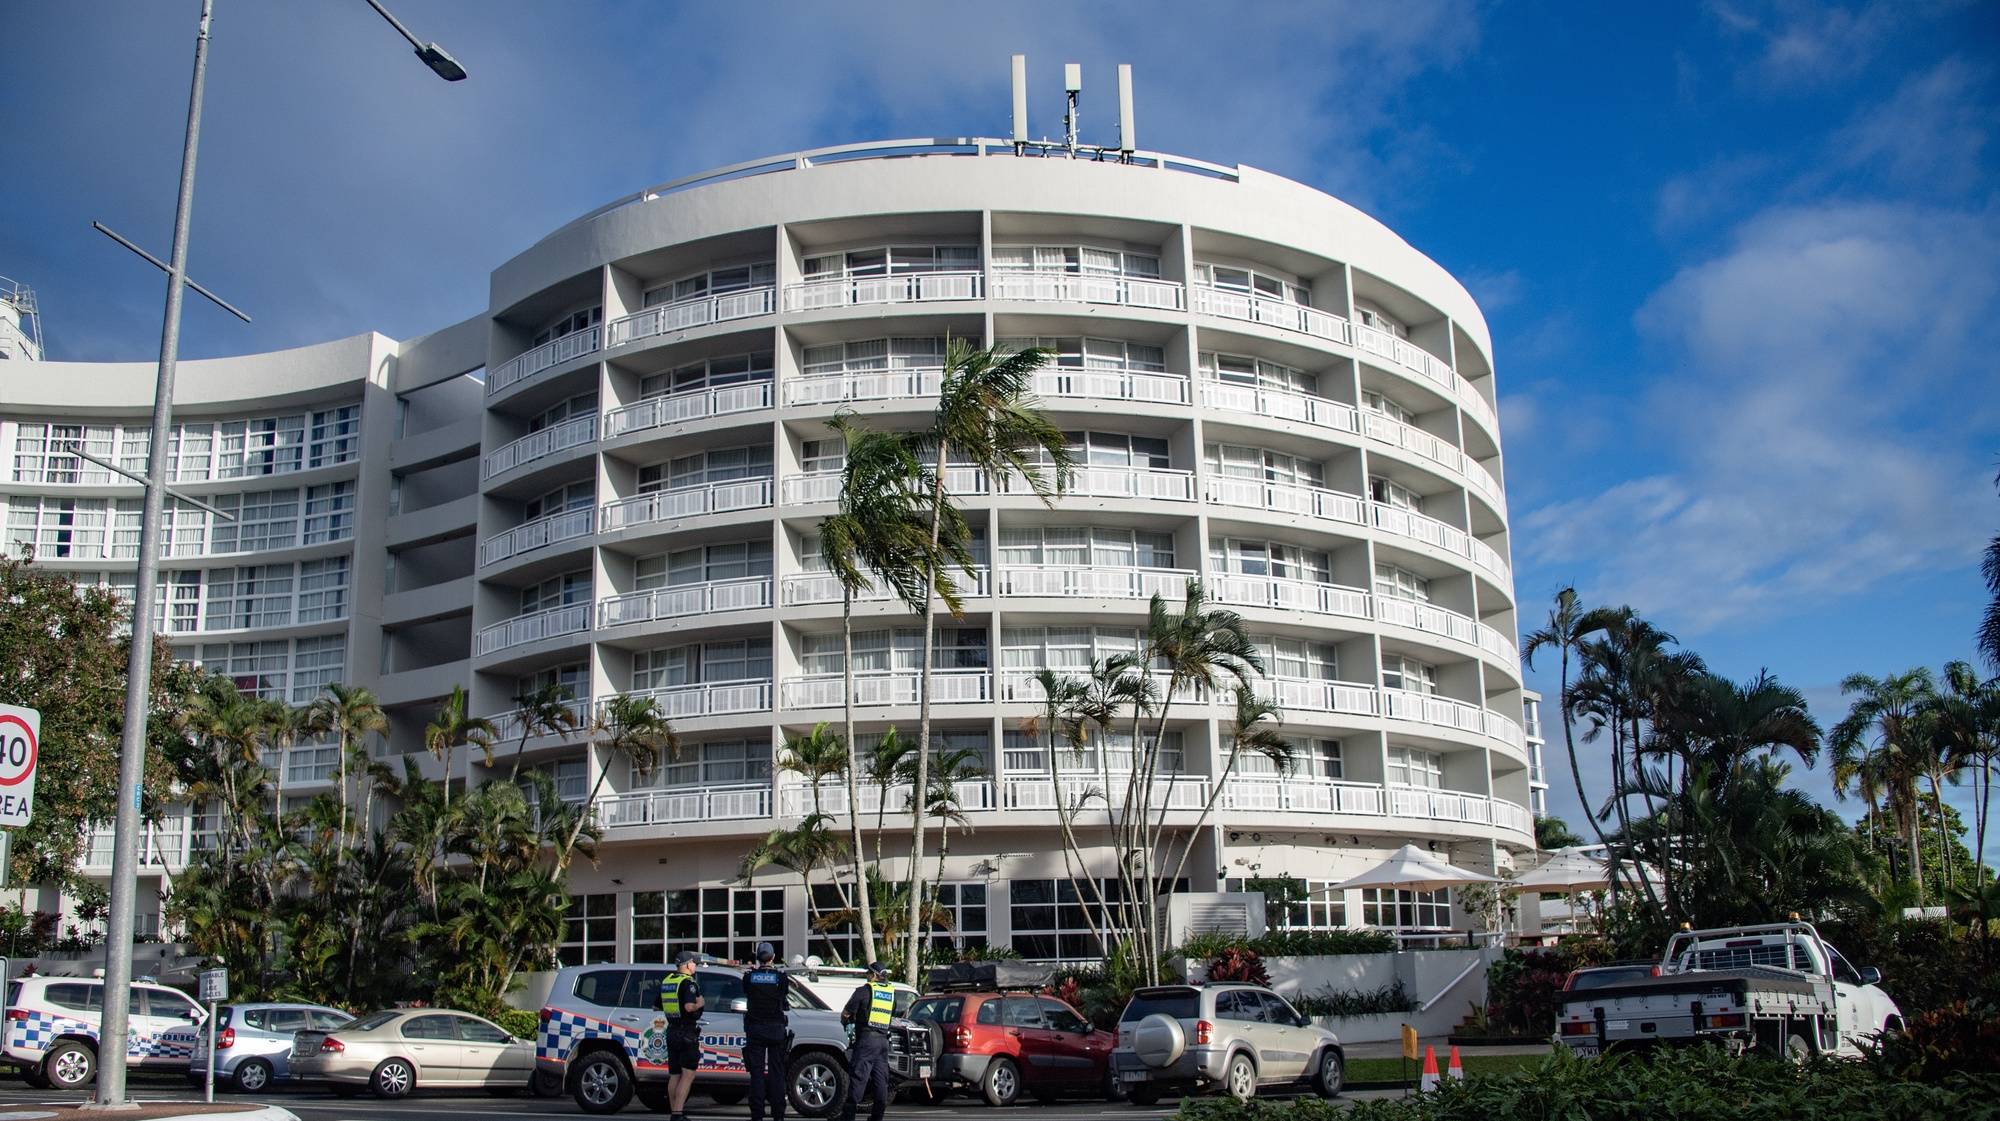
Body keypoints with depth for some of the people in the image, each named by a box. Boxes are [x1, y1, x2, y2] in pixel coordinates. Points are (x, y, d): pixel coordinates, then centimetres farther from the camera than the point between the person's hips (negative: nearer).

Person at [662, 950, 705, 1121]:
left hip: (671, 1031, 8)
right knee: (688, 1074, -7)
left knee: (674, 1075, 13)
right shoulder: (687, 982, -14)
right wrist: (700, 1003, -8)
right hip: (687, 1033, -8)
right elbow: (689, 1007, -27)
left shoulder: (666, 982, 11)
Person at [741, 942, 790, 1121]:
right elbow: (785, 1000, 4)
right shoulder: (781, 976, -4)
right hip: (776, 1028, -1)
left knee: (756, 1072, 4)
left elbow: (747, 996, 7)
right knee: (776, 1072, 5)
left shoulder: (749, 976, -2)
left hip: (754, 1029, 1)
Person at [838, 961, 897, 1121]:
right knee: (881, 1079, 8)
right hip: (883, 1040, 5)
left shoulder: (865, 990, -3)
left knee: (858, 1077, -7)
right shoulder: (891, 993, 14)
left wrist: (846, 1021, 24)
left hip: (866, 1039, -5)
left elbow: (846, 1013, 0)